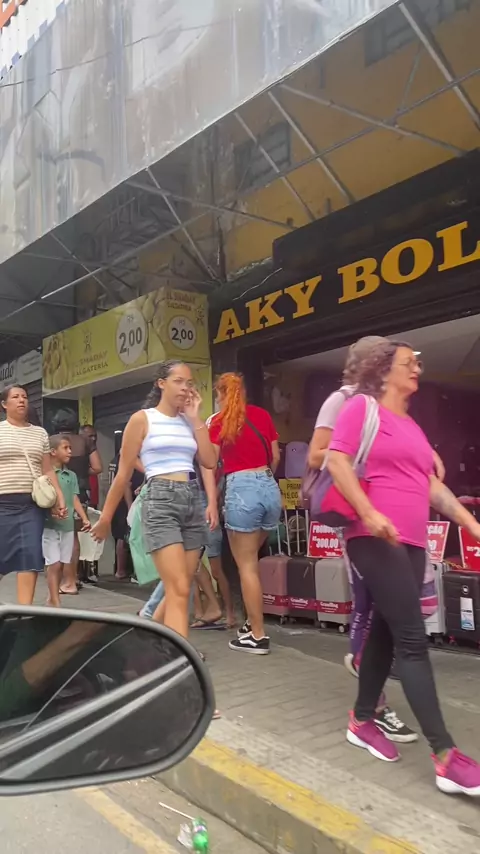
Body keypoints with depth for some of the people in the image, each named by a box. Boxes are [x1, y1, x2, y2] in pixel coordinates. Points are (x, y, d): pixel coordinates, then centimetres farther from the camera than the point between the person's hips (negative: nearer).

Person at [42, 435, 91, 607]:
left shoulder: (71, 475, 10)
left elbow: (75, 499, 9)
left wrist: (84, 518, -2)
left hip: (68, 526, 5)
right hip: (49, 525, -5)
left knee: (61, 564, 11)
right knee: (54, 564, -5)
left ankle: (52, 597, 25)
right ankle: (56, 603, 0)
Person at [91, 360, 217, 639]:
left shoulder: (189, 422, 16)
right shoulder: (142, 419, 2)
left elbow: (210, 462, 3)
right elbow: (124, 473, 3)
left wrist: (196, 418, 4)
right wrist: (105, 519, 5)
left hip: (194, 501, 6)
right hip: (161, 501, -6)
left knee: (180, 589, 9)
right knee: (179, 590, -14)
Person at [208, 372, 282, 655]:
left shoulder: (220, 421, 0)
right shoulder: (263, 414, 11)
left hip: (241, 489, -5)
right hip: (270, 488, 5)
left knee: (246, 565, 3)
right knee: (251, 559, 20)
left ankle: (258, 636, 6)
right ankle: (252, 622, 25)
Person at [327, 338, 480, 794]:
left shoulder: (411, 425, 20)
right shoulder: (361, 406, -2)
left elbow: (431, 484, 20)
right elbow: (336, 460, -12)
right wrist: (368, 513, -21)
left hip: (411, 542, 8)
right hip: (374, 539, -8)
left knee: (386, 631, 14)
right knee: (412, 640, -10)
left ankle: (362, 721, 29)